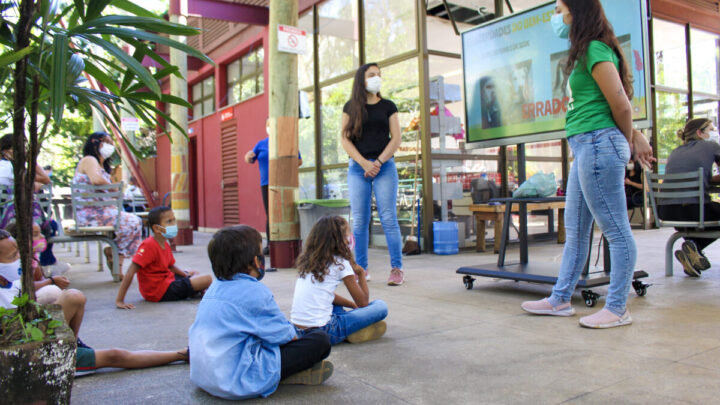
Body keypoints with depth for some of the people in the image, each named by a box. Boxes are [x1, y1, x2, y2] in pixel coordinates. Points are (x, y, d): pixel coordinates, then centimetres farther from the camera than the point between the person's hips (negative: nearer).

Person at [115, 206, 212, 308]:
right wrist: (119, 301, -31)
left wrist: (186, 275, 3)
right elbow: (131, 272, -28)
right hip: (160, 291, -10)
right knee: (207, 279, -13)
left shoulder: (166, 245, 5)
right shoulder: (149, 245, -23)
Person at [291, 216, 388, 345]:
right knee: (381, 306, 0)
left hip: (298, 330, 7)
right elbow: (363, 302, 1)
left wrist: (353, 305, 20)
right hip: (321, 333, -7)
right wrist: (361, 273, 11)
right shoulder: (340, 263, -6)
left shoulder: (307, 260, 12)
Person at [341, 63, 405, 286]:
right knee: (359, 221, 0)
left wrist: (378, 162, -8)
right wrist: (364, 163, -9)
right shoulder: (351, 107, 9)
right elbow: (345, 139, 4)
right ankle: (361, 269, 8)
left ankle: (397, 269, -3)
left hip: (385, 166, -1)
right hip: (357, 168, 1)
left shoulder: (388, 106, 10)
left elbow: (396, 139, 4)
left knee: (389, 219, -6)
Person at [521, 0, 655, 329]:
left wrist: (628, 142, 3)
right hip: (585, 149, 11)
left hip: (598, 145, -11)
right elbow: (620, 105, 21)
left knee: (616, 230, -3)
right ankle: (560, 300, 22)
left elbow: (621, 105, -12)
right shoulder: (587, 52, 20)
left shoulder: (595, 50, -10)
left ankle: (617, 308, 6)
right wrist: (635, 137, 16)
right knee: (575, 231, 13)